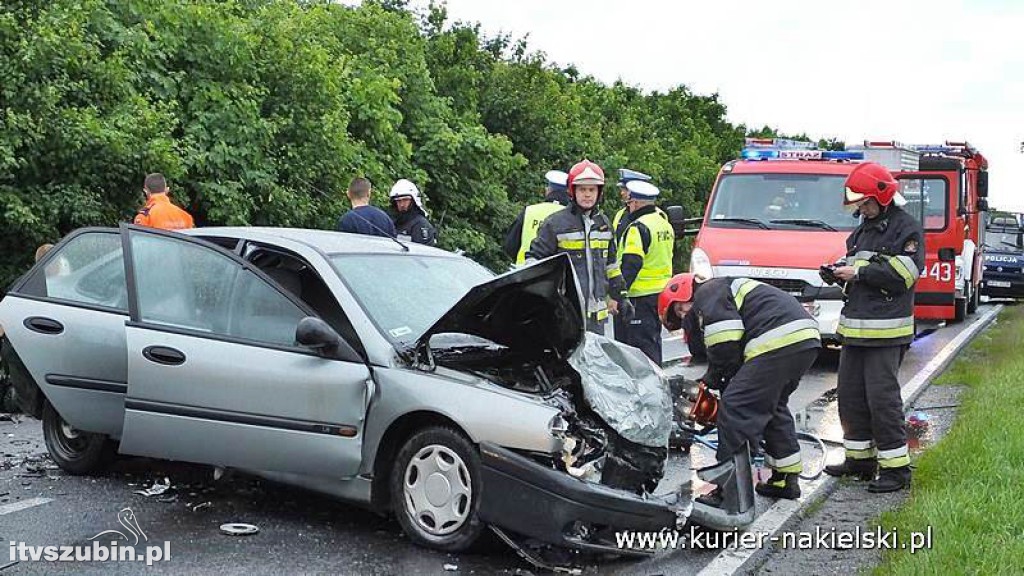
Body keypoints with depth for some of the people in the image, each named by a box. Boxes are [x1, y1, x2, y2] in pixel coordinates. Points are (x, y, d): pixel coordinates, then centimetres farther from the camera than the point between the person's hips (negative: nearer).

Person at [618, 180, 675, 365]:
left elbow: (631, 264, -23)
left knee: (642, 344, -6)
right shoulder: (664, 224, 14)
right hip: (663, 292, 10)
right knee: (654, 339, 19)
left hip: (642, 295, -9)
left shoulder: (638, 228, -16)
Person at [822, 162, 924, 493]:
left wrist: (858, 272, -15)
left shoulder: (907, 229, -7)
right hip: (855, 327, 9)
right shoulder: (863, 230, 19)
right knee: (850, 395, 11)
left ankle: (896, 467, -1)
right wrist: (839, 273, 4)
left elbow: (904, 274, -17)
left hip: (886, 330, -9)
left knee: (882, 397, -8)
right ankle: (860, 458, 23)